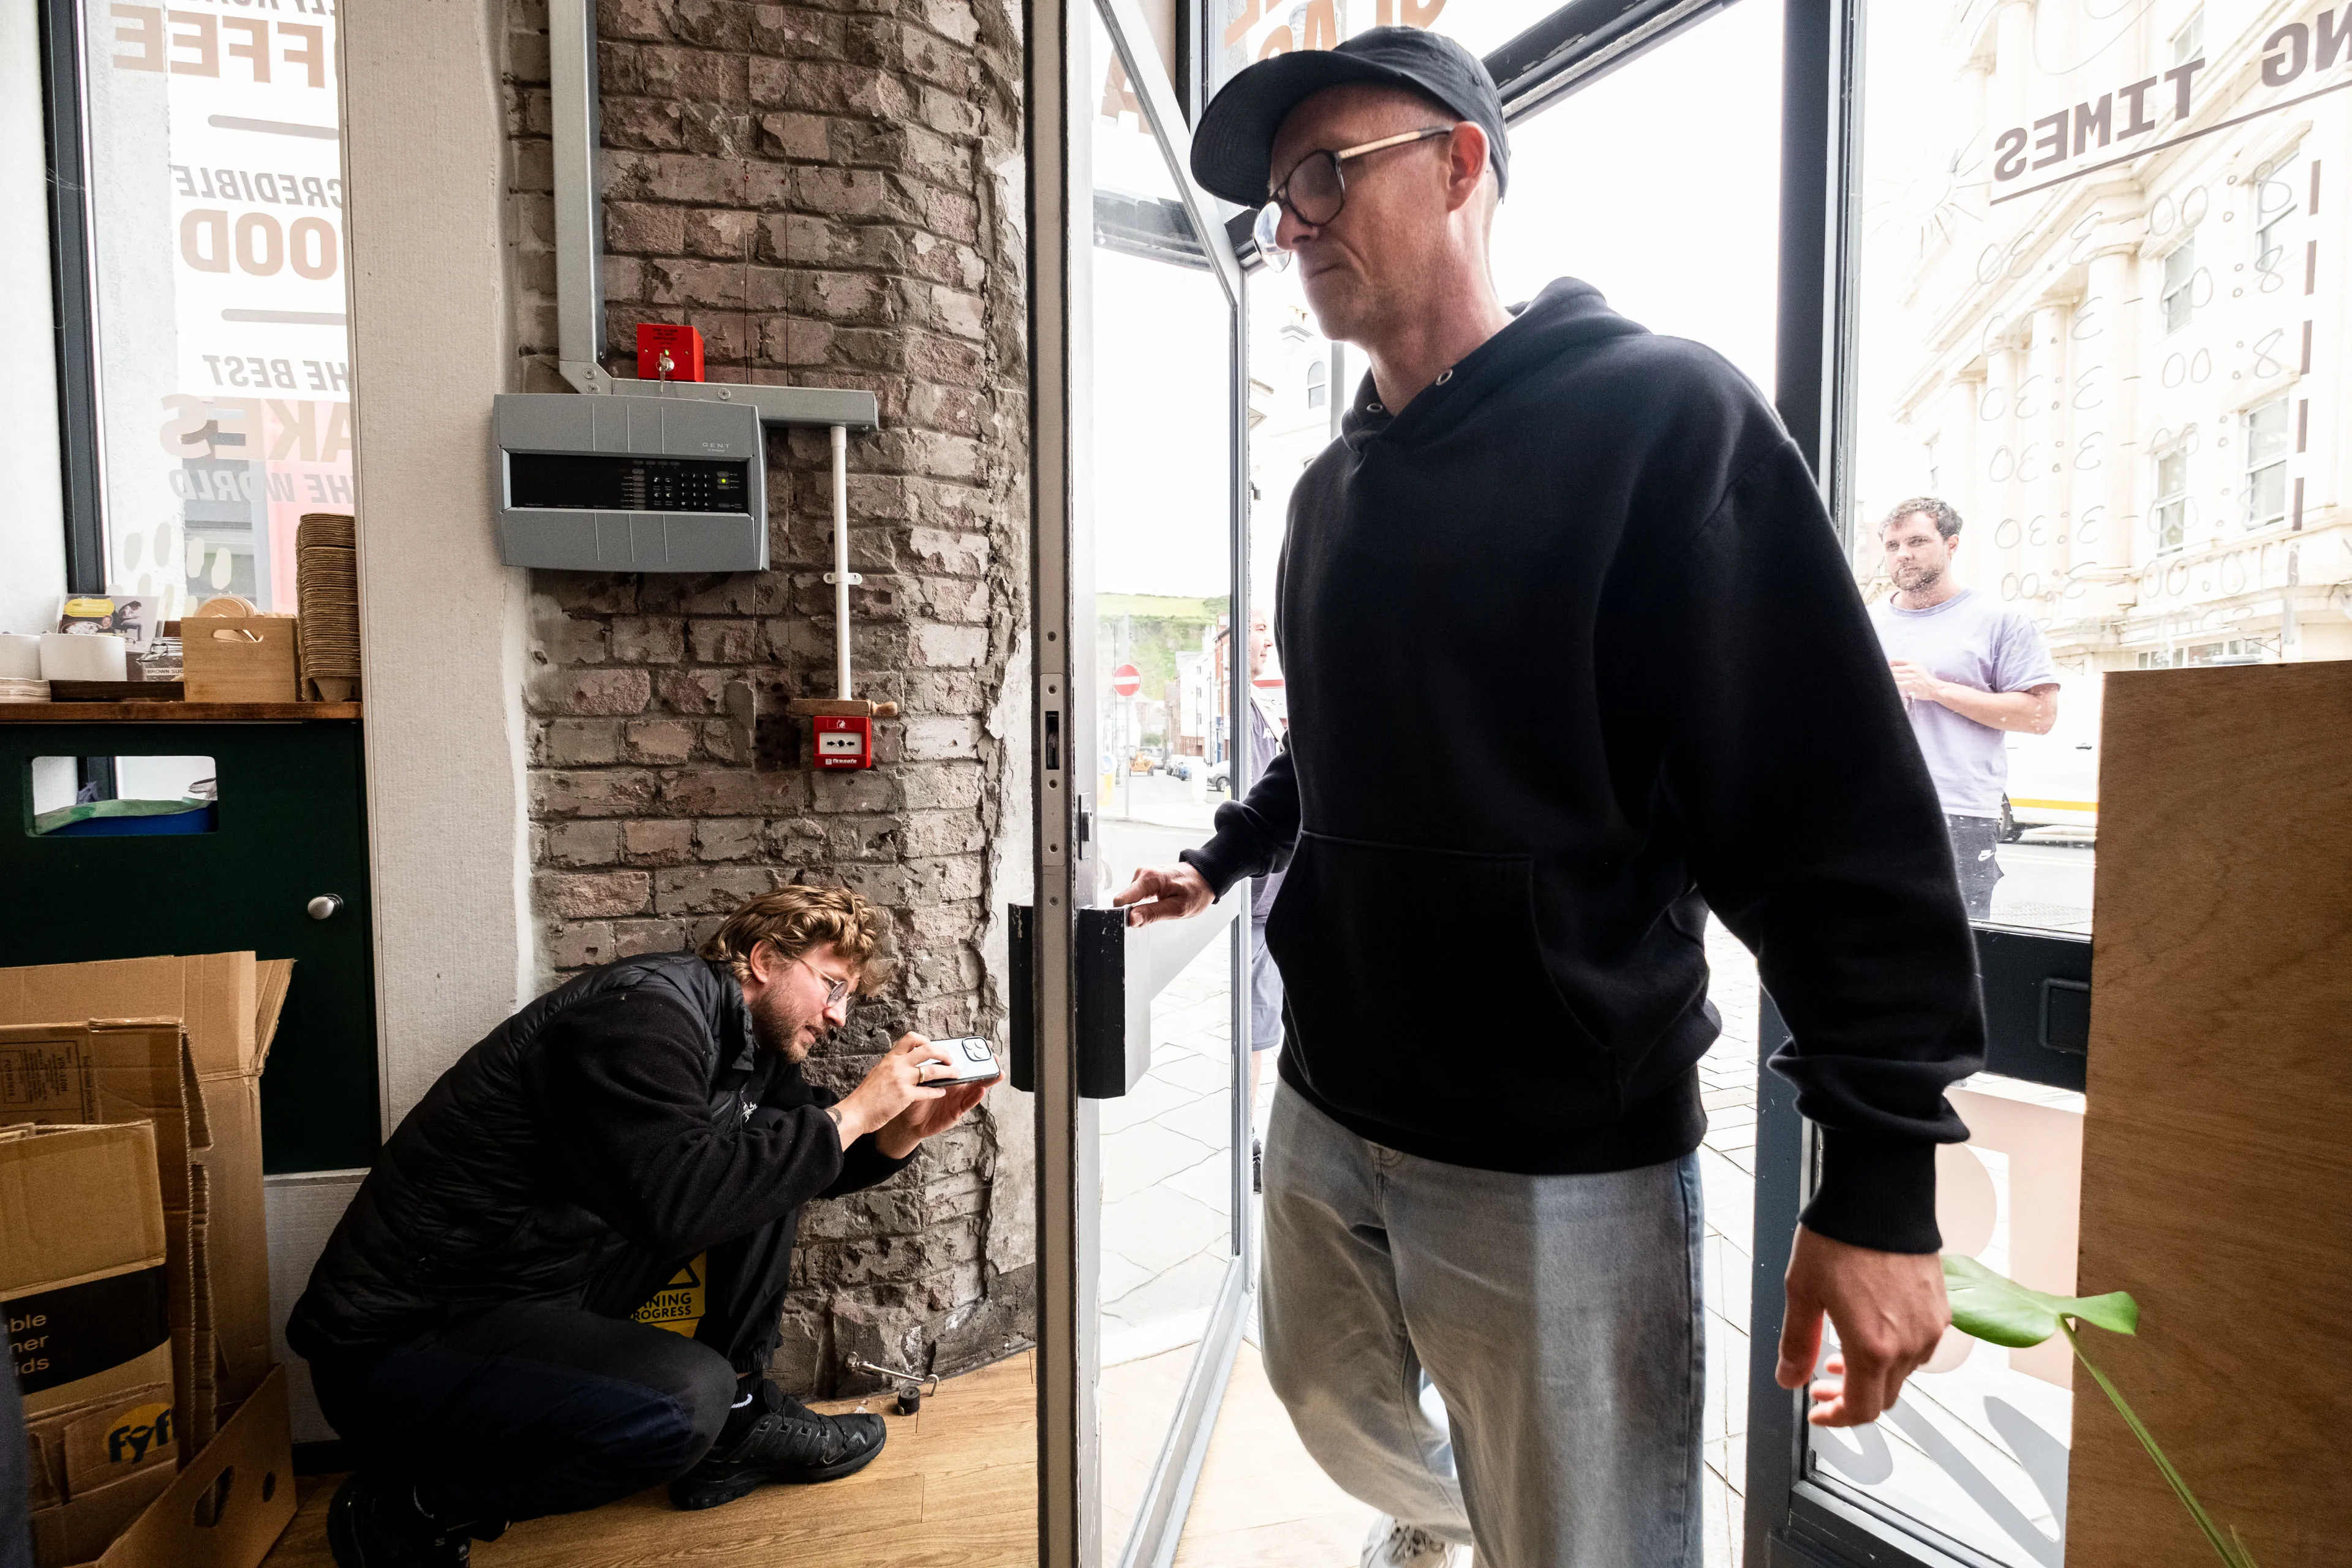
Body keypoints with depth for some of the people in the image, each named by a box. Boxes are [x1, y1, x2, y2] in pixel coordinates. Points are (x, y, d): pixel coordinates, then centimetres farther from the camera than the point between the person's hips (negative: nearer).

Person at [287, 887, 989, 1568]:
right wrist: (850, 1114, -26)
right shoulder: (647, 1008, -23)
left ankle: (737, 1420, 8)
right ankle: (405, 1506, -6)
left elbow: (801, 1163, 13)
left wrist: (900, 1131, -7)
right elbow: (677, 1200, -34)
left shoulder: (751, 1043, 6)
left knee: (769, 1157, 1)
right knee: (686, 1398, -31)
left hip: (552, 1281, 9)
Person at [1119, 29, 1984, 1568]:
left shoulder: (1659, 413, -11)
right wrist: (1221, 860, 20)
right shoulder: (1334, 486, 10)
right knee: (1335, 1409, 28)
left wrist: (1883, 1171, -16)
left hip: (1562, 1158, -7)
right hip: (1327, 1108, 7)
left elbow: (1835, 806, -16)